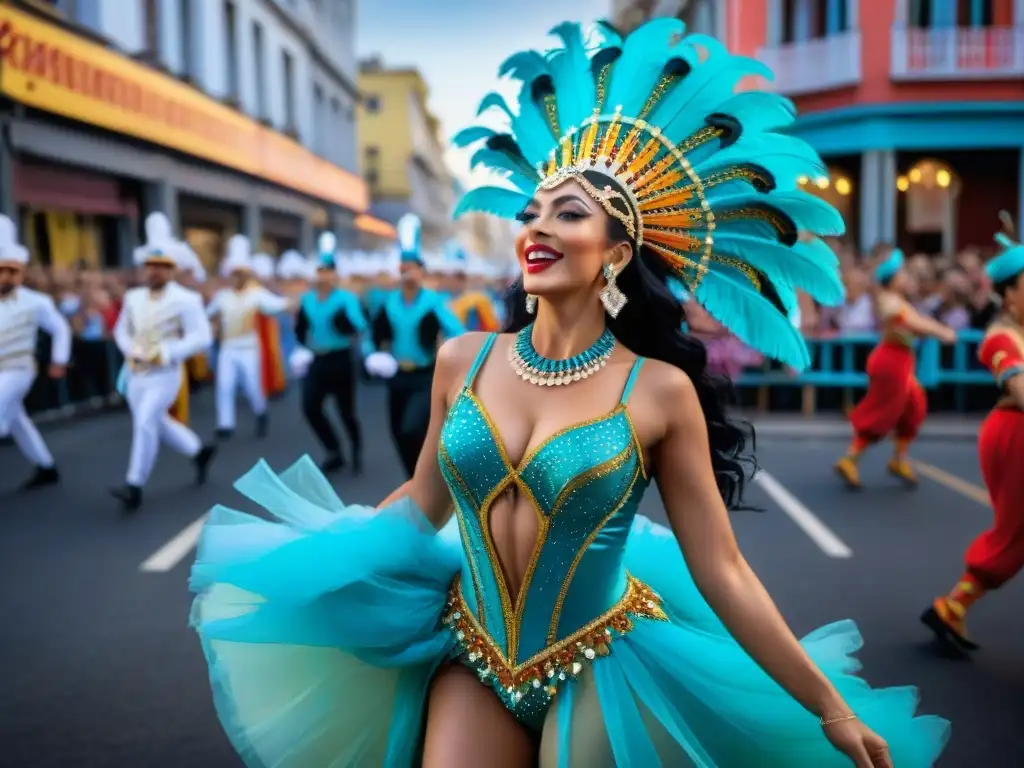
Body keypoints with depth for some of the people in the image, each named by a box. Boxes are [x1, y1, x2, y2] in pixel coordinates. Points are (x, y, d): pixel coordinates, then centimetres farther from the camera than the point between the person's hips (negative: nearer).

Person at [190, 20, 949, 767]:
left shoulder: (662, 391, -14)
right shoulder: (463, 360, -5)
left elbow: (721, 572, -10)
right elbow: (422, 502, 9)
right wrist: (310, 552, 13)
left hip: (600, 666, -2)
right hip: (473, 655, 3)